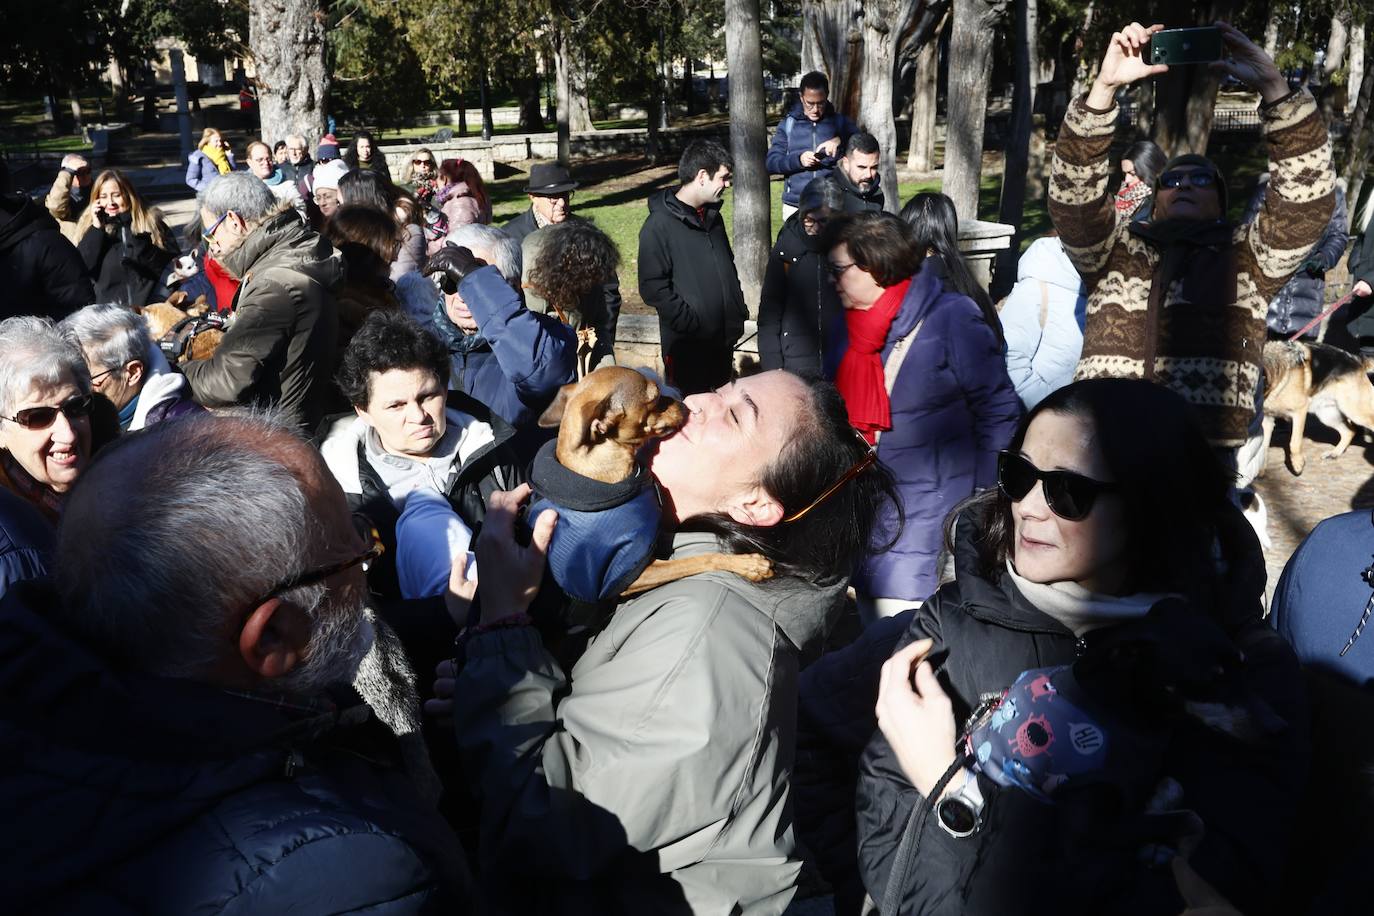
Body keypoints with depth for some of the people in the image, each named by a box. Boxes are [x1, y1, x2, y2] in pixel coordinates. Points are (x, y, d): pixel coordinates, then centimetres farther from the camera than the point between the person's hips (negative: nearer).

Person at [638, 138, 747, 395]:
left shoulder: (712, 217, 13)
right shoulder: (659, 225, -12)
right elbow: (653, 287, -17)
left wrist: (738, 311, 11)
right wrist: (692, 324, -19)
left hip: (723, 343, 7)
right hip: (687, 347, -7)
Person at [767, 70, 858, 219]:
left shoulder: (840, 122, 7)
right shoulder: (788, 123, 7)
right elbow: (770, 162, 2)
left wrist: (840, 140, -20)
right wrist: (798, 160, -15)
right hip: (795, 207, 1)